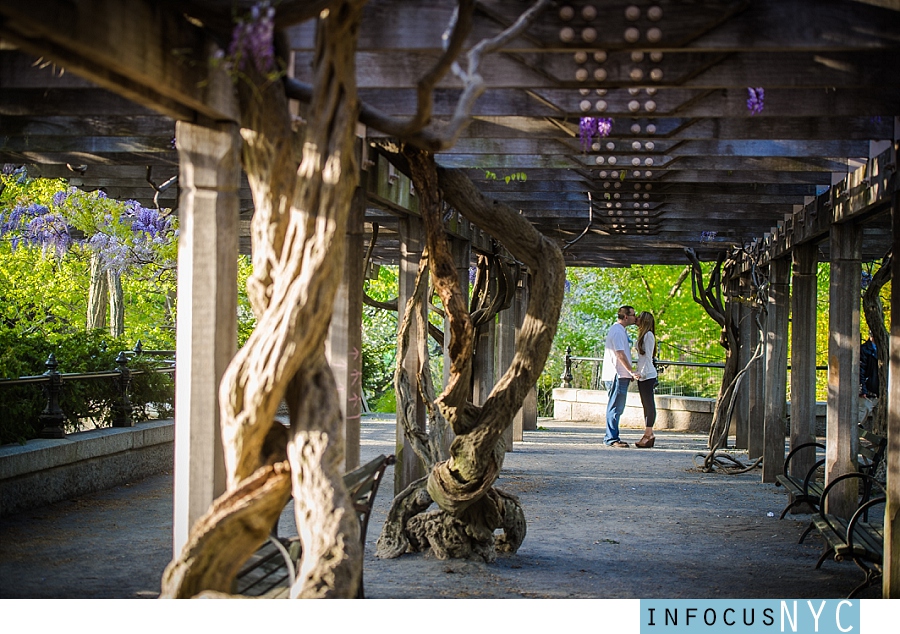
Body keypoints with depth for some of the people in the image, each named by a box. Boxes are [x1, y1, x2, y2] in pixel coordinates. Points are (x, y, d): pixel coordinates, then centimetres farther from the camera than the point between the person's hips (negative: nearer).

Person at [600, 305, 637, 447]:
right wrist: (631, 371, -18)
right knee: (615, 408, -8)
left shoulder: (621, 330, 20)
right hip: (617, 375, -11)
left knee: (617, 408, 13)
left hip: (620, 375, 11)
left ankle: (612, 437, 18)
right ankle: (611, 439, -7)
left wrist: (629, 373, 21)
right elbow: (620, 354, -20)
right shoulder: (617, 331, -14)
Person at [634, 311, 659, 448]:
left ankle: (648, 435, -8)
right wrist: (638, 372, 14)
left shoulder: (648, 335, -9)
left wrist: (642, 373, -19)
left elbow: (648, 356, -15)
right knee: (646, 405, 9)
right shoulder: (642, 335, 17)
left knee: (649, 404, -7)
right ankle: (649, 434, 11)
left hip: (648, 375, -10)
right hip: (642, 376, 10)